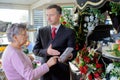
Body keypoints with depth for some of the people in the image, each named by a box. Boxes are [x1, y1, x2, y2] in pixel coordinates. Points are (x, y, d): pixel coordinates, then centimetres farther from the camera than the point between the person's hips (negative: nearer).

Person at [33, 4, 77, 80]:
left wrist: (70, 56, -30)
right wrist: (46, 51, -20)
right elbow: (35, 50, 1)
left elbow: (73, 52, -7)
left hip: (61, 72, -2)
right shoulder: (42, 31, 4)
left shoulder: (69, 32, -6)